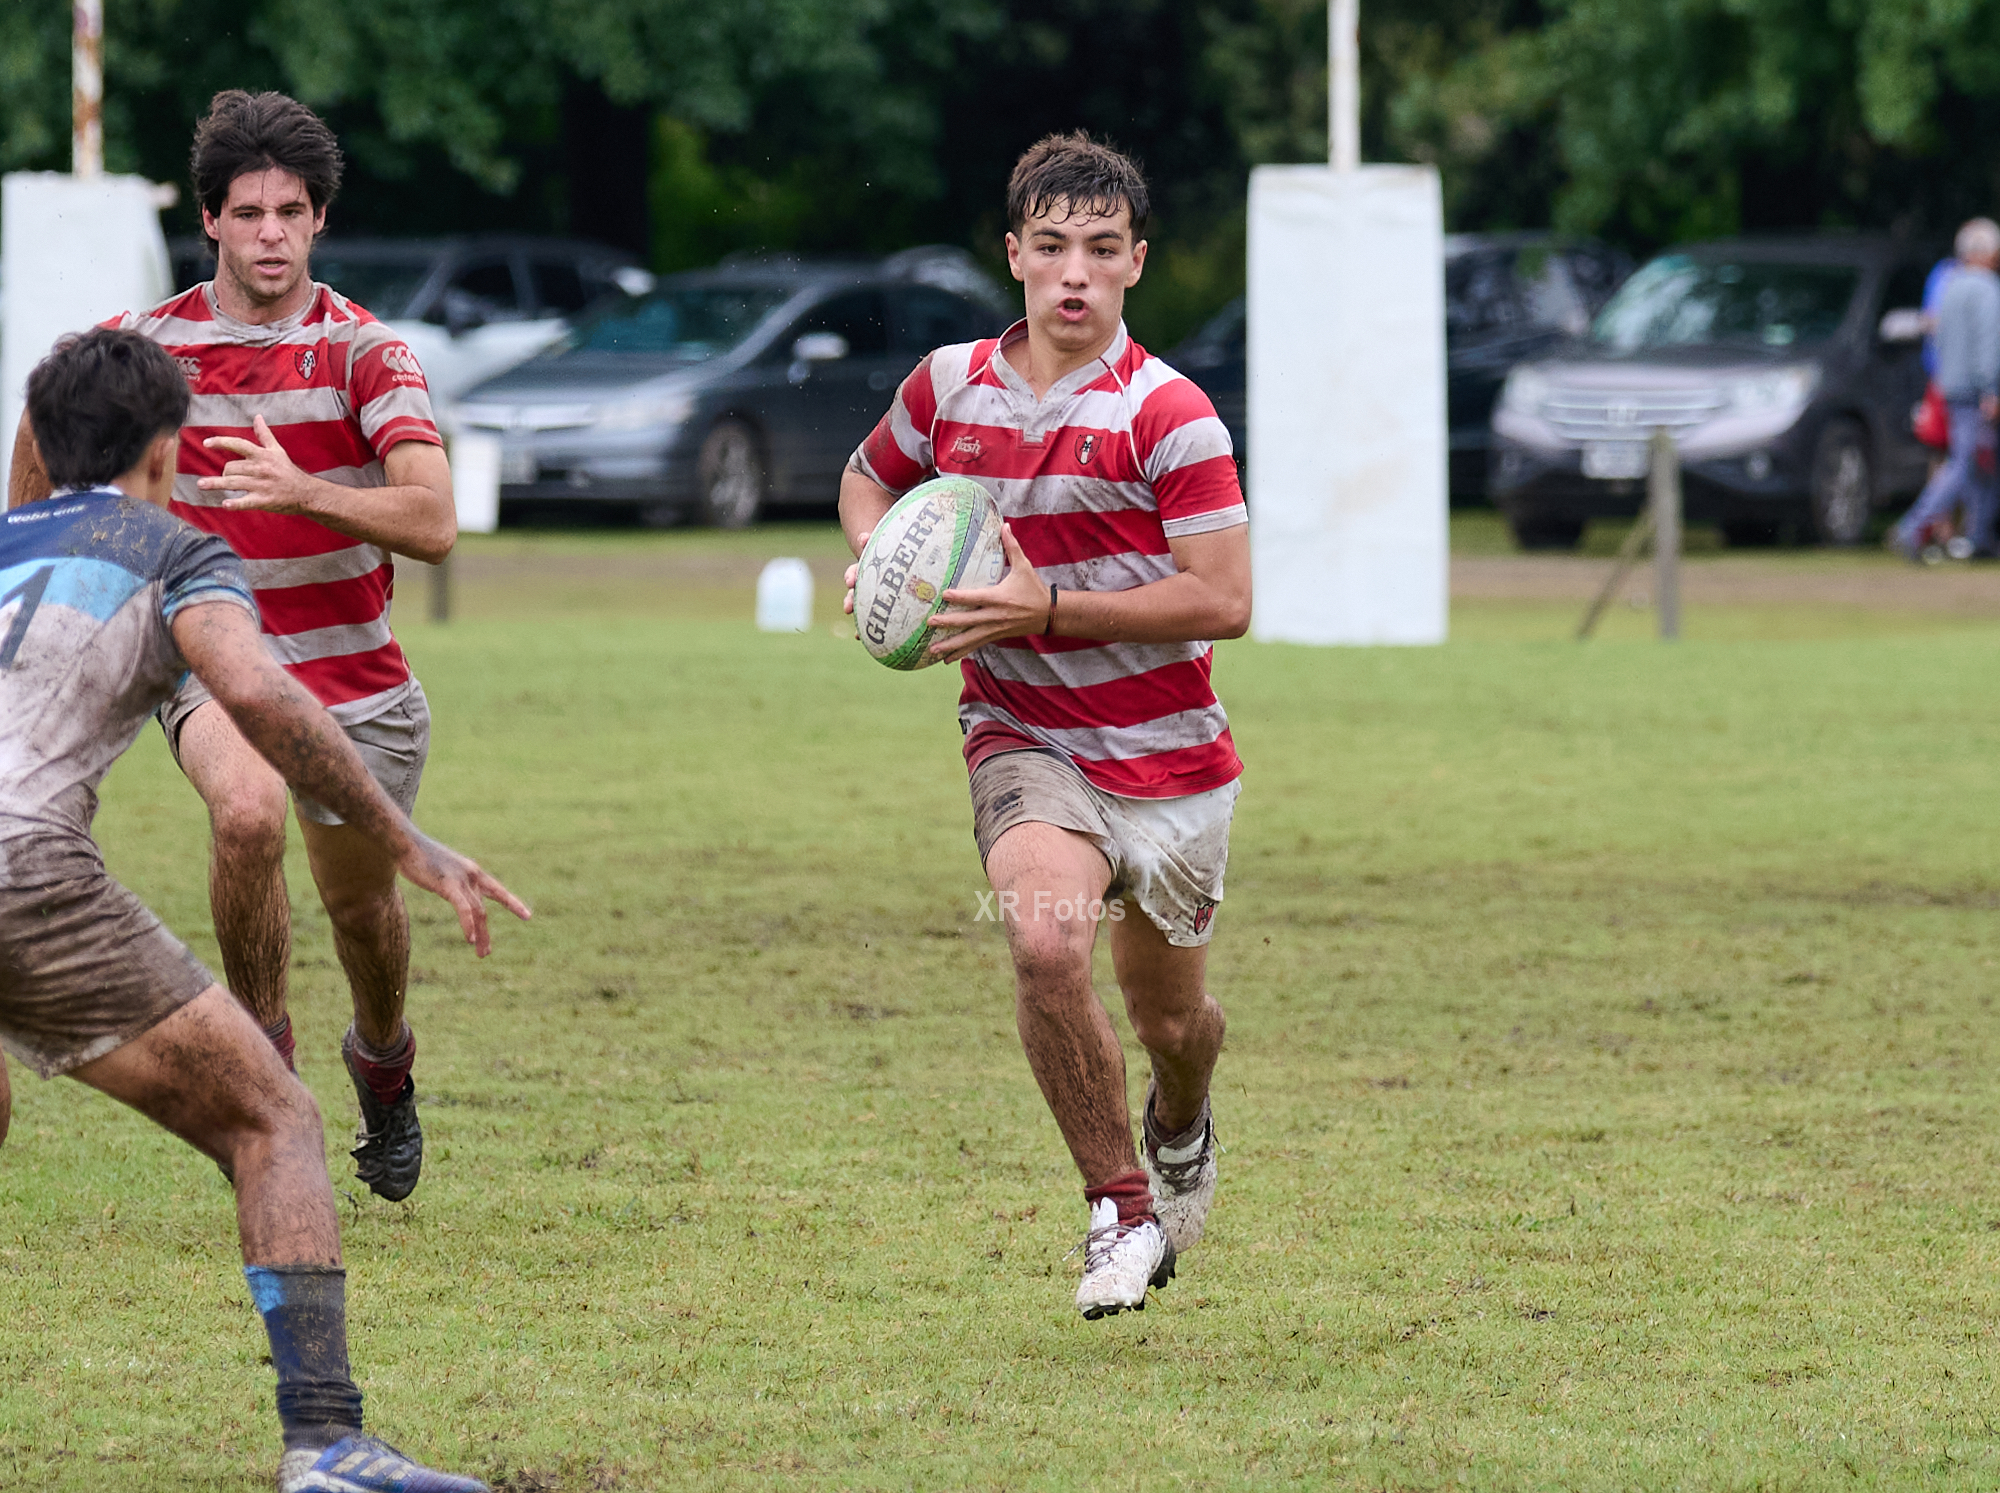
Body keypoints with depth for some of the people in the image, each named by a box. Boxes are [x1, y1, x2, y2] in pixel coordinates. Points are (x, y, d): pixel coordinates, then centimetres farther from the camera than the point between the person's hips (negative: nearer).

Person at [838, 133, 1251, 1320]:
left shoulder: (1168, 414, -13)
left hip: (1169, 755, -1)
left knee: (1171, 1018, 12)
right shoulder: (949, 385, 0)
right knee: (1047, 935, -28)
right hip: (1026, 741, 1)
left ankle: (1181, 1129, 51)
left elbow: (1223, 601, -17)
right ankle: (1122, 1207, -12)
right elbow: (871, 479, 21)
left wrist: (1047, 608, -23)